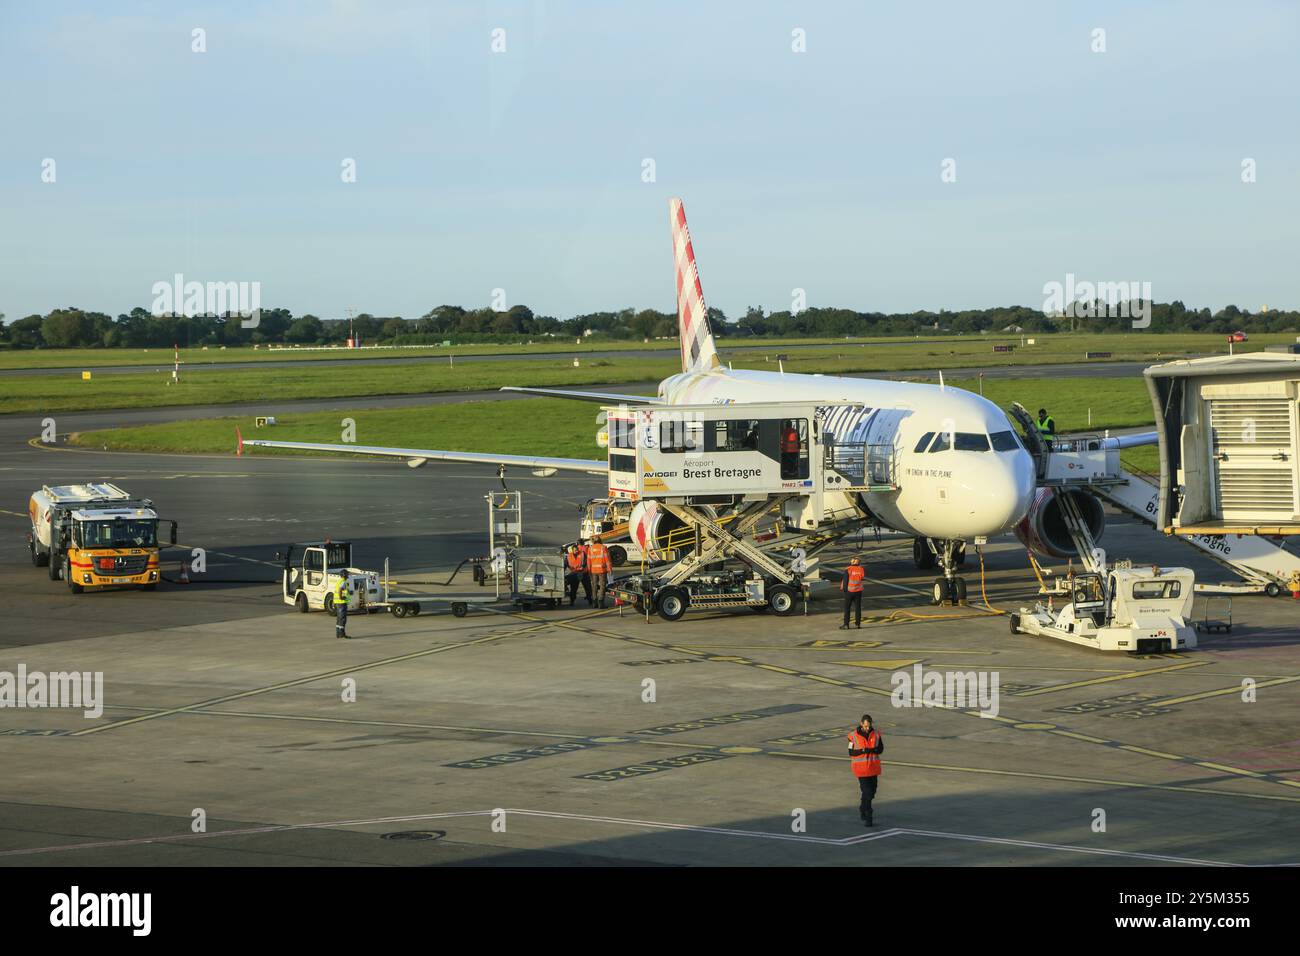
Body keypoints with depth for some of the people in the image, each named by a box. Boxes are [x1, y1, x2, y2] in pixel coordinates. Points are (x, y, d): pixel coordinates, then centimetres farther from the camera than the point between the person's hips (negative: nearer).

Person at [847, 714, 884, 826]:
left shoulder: (876, 734, 0)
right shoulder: (854, 736, -9)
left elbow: (881, 749, 3)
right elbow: (851, 752, -5)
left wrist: (871, 750, -18)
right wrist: (862, 751, -22)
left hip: (873, 767, 4)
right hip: (861, 768, -4)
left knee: (872, 792, 14)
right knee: (867, 792, -10)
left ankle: (862, 808, 41)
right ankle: (868, 818, -6)